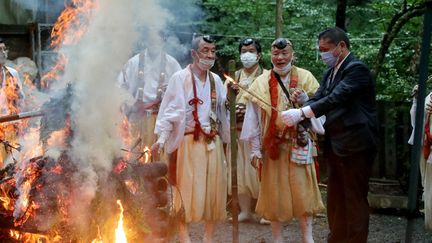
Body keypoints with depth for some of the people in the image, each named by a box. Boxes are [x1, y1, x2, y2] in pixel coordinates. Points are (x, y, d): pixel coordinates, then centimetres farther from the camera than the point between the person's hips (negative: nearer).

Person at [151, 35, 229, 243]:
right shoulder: (180, 78, -6)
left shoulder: (216, 80, 11)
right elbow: (170, 110, -10)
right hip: (189, 142, -5)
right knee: (188, 189, -3)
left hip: (213, 142, 5)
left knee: (214, 189, 7)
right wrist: (162, 138, -18)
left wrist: (227, 137, 12)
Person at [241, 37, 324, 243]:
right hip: (272, 146, 0)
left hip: (299, 144, 0)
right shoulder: (261, 83, 2)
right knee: (274, 192, 5)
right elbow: (253, 118, 0)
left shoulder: (305, 77, 3)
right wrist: (255, 149, -3)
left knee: (302, 189, 0)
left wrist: (305, 100, -17)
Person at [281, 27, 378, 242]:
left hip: (355, 146, -9)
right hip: (335, 145, 9)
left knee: (355, 201, 0)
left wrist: (301, 113, -29)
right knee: (335, 200, 15)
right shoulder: (331, 73, 14)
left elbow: (335, 99, -25)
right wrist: (295, 114, -15)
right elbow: (318, 98, 4)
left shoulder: (357, 69, -14)